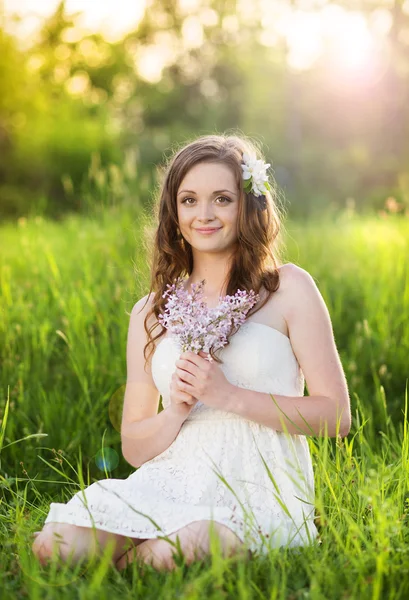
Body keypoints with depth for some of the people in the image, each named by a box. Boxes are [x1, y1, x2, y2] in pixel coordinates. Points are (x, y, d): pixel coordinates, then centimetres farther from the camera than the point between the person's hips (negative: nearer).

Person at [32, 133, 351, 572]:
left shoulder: (289, 289, 4)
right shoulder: (150, 313, 13)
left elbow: (337, 417, -2)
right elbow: (134, 448, 15)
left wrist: (230, 396, -11)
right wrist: (177, 412, -7)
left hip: (259, 488, -2)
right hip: (170, 482, 3)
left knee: (170, 555, -33)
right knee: (55, 547, -25)